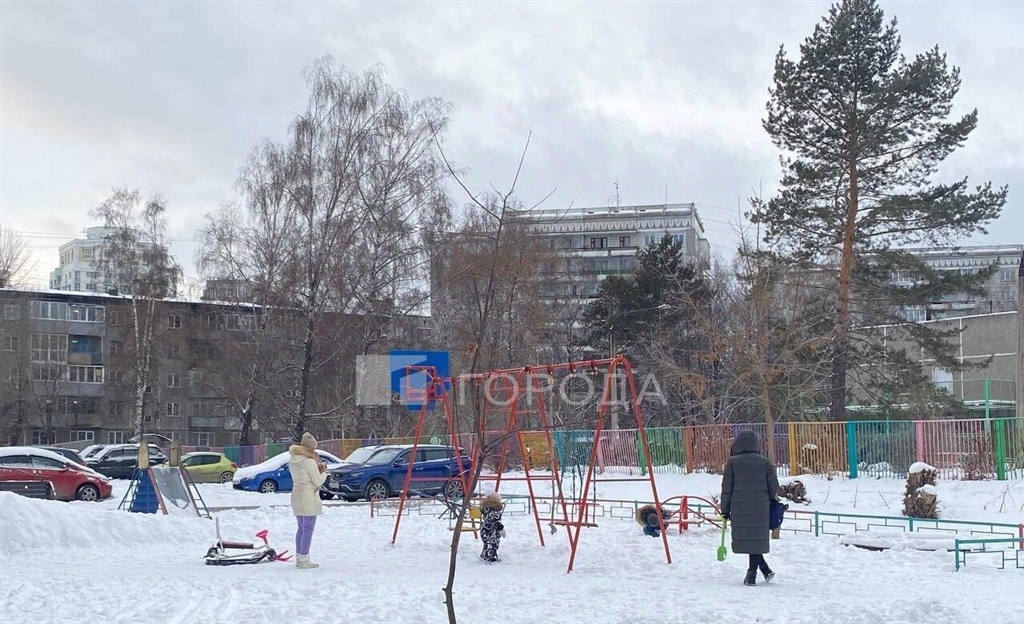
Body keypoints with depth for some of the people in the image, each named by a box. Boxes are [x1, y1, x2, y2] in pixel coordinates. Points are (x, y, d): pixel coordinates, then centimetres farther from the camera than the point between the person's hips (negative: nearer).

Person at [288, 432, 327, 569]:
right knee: (308, 529, -2)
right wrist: (323, 472, 5)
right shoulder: (310, 461, -17)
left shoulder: (293, 461, 8)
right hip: (308, 497, -8)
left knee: (301, 528, 18)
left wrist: (317, 469, 6)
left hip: (296, 496, 8)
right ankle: (304, 560, -1)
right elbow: (318, 481, -14)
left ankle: (299, 558, 24)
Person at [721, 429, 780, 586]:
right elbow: (774, 487, 5)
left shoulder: (733, 462, -4)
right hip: (761, 511, 2)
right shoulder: (764, 462, 2)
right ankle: (752, 575, 11)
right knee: (756, 539, 10)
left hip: (739, 510, -2)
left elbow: (726, 489, -2)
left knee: (746, 538, 6)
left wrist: (725, 510, 6)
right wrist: (769, 502, 24)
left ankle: (765, 569, 3)